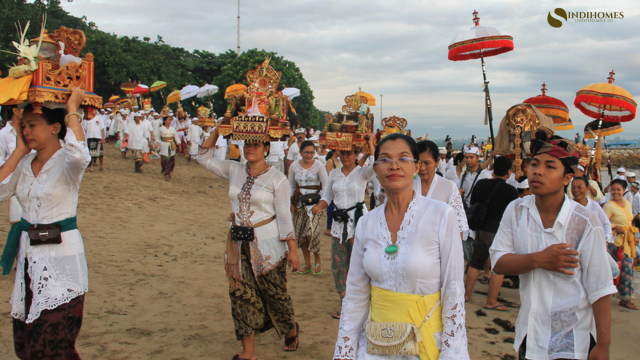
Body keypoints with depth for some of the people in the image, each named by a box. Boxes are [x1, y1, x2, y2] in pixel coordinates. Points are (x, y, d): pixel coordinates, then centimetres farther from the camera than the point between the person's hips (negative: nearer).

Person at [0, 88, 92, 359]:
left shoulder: (66, 161, -12)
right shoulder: (25, 163, 8)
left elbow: (81, 155, -37)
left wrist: (72, 110, -24)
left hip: (60, 257, -7)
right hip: (28, 253, 7)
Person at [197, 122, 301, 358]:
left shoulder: (277, 179, -7)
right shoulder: (234, 171, 6)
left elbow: (284, 217, -7)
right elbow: (204, 158, 8)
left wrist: (292, 250, -9)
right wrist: (218, 129, 0)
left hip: (268, 246, -4)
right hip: (239, 245, 4)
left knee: (274, 293, 7)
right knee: (242, 294, 6)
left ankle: (291, 330, 36)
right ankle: (248, 351, 18)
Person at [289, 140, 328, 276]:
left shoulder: (318, 165, -4)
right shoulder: (294, 165, 5)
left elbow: (326, 184, -3)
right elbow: (291, 185, 13)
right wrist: (291, 203, 6)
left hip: (314, 200, -4)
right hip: (299, 202, 4)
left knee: (311, 232, -16)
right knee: (300, 234, 5)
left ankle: (317, 260, 6)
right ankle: (307, 264, 19)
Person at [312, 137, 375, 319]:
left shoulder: (362, 172, -2)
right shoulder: (334, 174, 11)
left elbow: (376, 165, -25)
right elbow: (327, 196, 13)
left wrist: (371, 144, -18)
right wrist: (319, 207, -6)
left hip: (358, 221, -5)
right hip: (339, 222, 5)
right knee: (338, 265, 7)